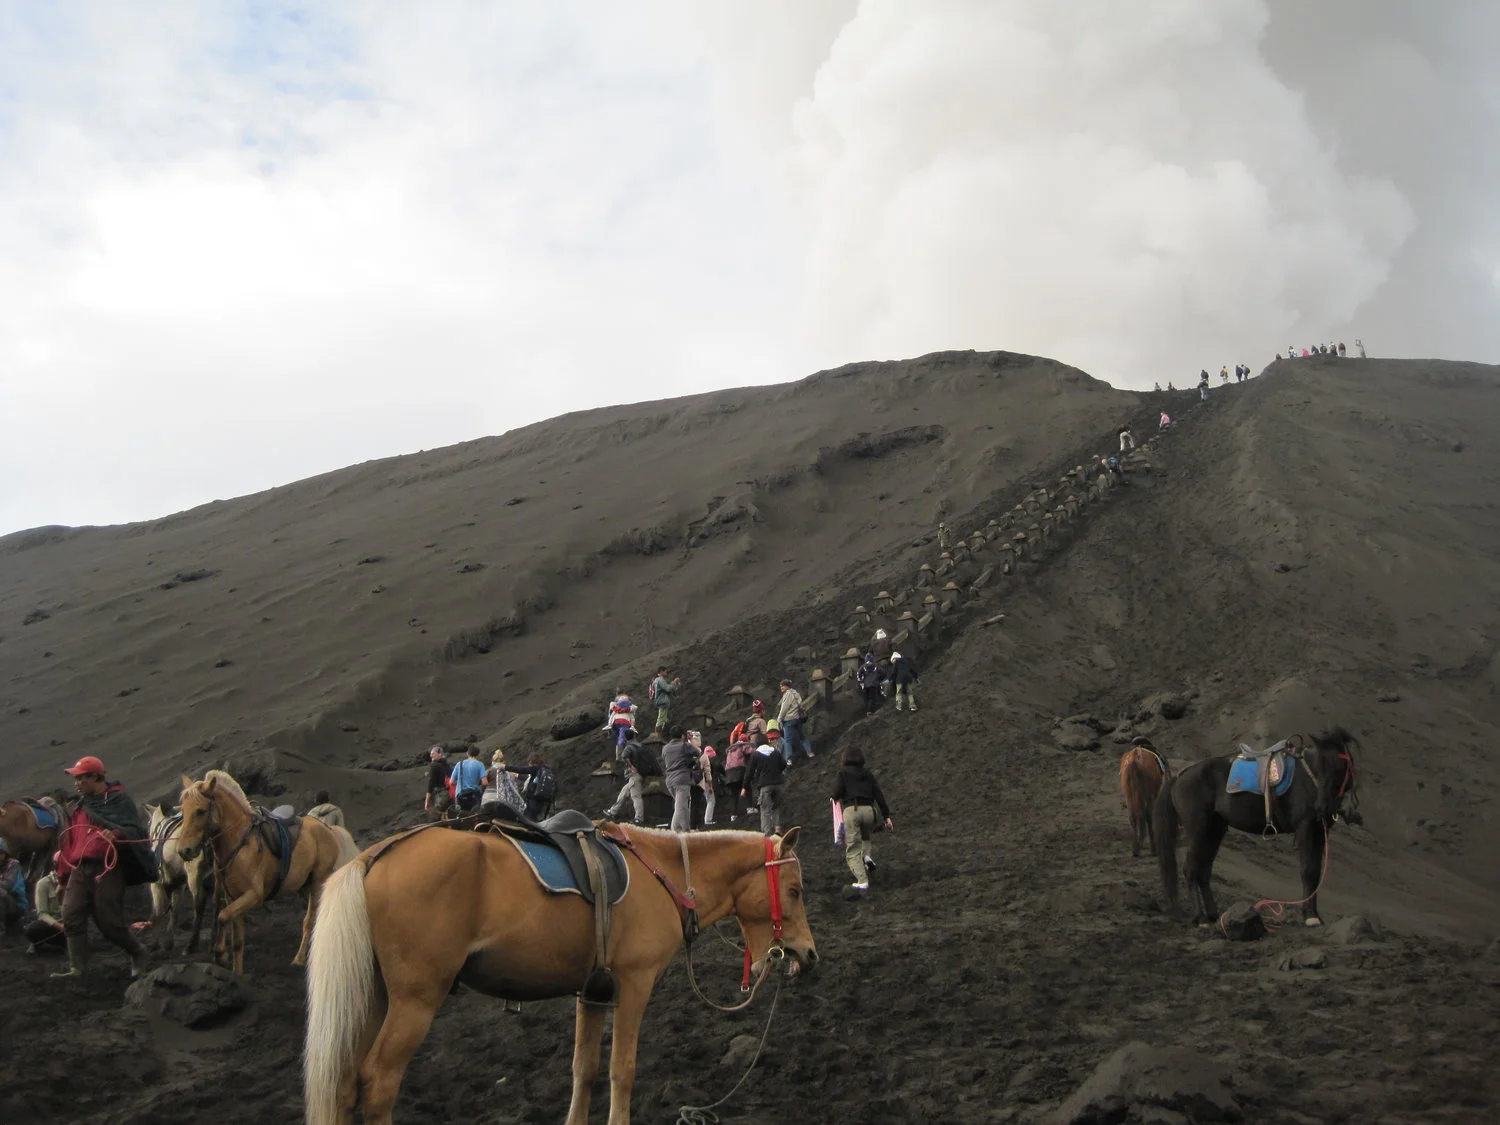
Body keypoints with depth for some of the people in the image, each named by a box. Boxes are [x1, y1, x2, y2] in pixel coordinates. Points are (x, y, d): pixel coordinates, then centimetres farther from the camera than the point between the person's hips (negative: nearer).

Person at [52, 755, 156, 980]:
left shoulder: (119, 800, -1)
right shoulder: (78, 808, 20)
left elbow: (135, 830, -9)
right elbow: (69, 843, 23)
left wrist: (116, 833, -30)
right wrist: (63, 877, 22)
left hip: (107, 869, -7)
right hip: (80, 869, 7)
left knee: (109, 922, -6)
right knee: (71, 916, -6)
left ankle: (137, 952, 17)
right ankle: (76, 967, -3)